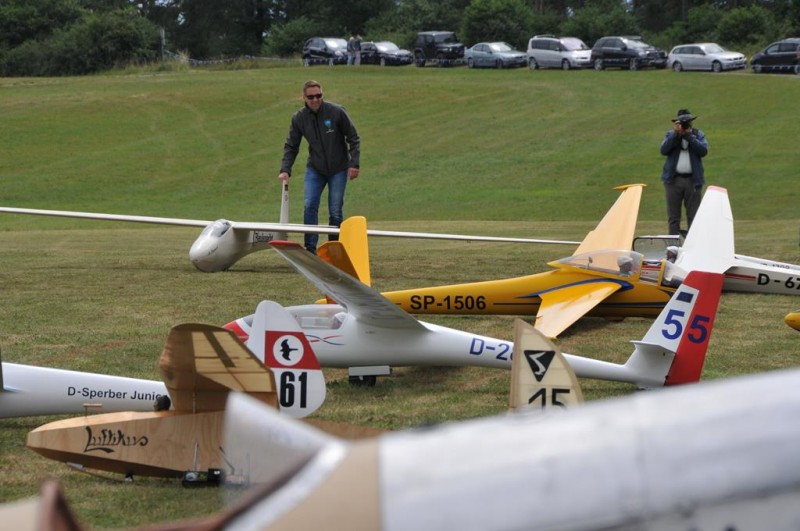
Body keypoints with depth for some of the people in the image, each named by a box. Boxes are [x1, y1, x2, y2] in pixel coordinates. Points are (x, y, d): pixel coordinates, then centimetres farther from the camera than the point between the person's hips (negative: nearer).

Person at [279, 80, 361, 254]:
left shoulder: (337, 112, -15)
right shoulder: (299, 118, -6)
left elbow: (353, 139, -7)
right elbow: (291, 147, 0)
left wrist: (354, 164, -13)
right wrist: (285, 170, -12)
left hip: (338, 169, -2)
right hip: (315, 169, 2)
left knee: (335, 211, -1)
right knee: (309, 206, -12)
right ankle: (311, 249, -7)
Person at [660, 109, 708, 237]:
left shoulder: (698, 135, 9)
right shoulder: (671, 134, 10)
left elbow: (703, 151, -8)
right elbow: (663, 150, -6)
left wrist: (688, 135, -11)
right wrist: (676, 134, -12)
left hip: (693, 180, 0)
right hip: (673, 179, 0)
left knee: (694, 216, -1)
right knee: (673, 217, 1)